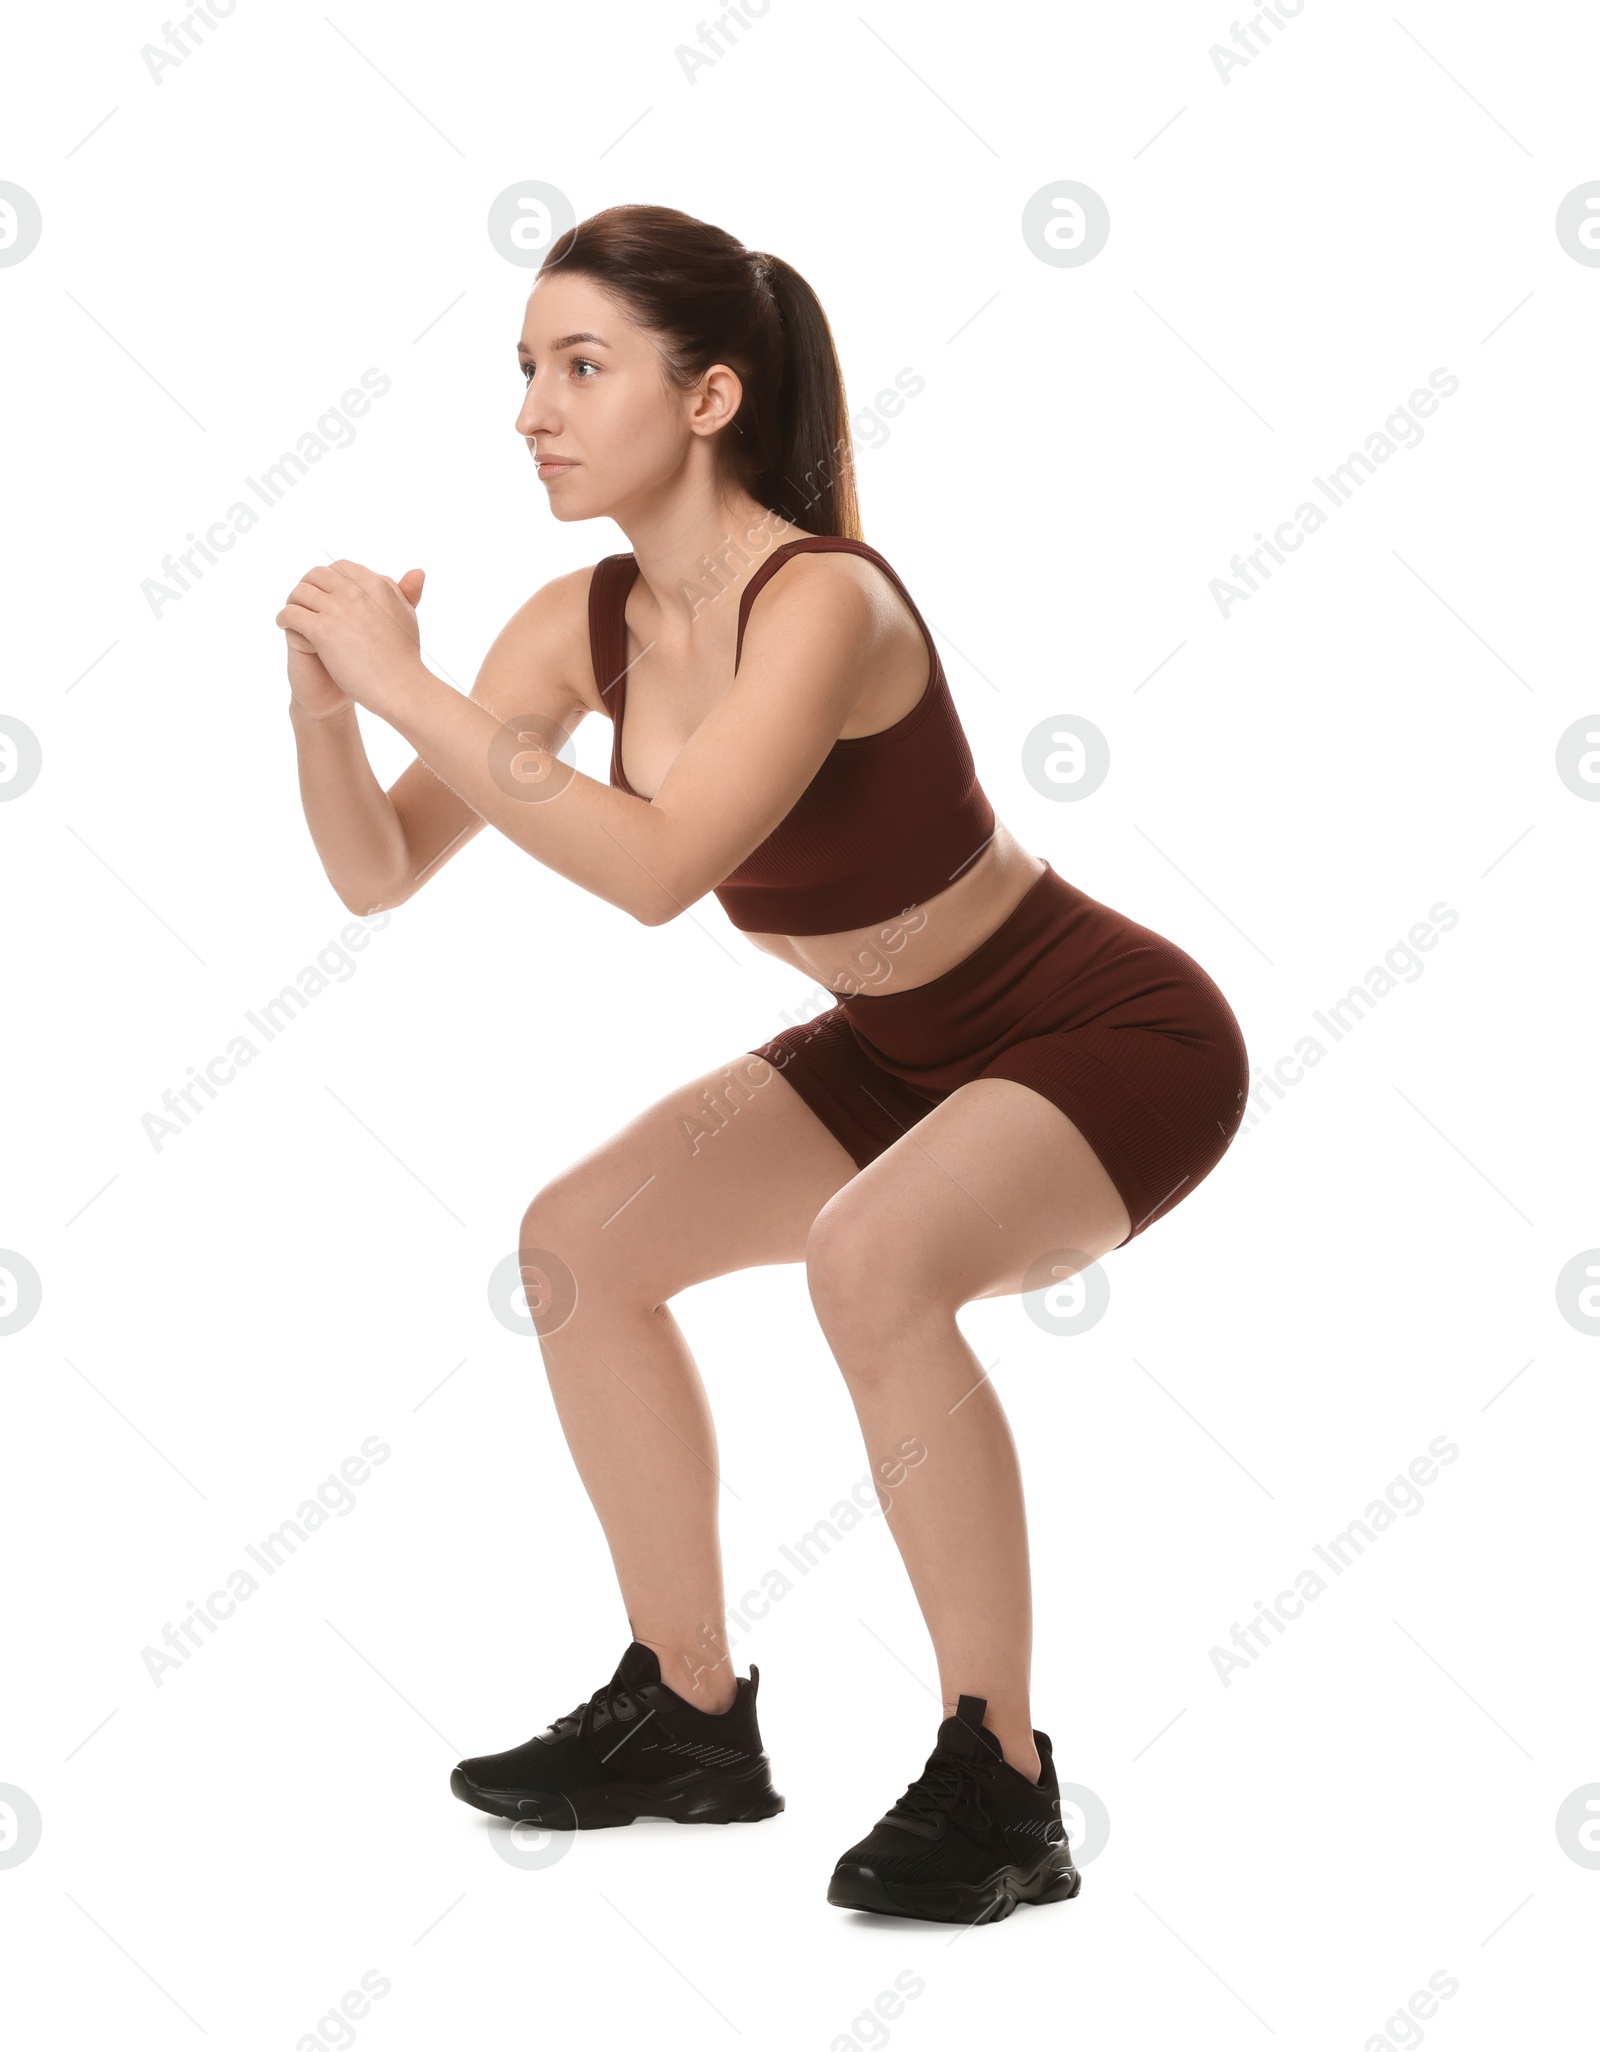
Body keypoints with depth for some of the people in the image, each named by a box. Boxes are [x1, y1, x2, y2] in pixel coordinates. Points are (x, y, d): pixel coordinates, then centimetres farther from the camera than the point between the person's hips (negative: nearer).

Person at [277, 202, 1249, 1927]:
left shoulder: (822, 602, -30)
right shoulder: (583, 623, -7)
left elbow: (656, 869, -41)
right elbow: (380, 872, -6)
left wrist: (409, 688, -36)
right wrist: (322, 698, -24)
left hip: (1116, 1036, -8)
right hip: (907, 1049, 9)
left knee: (871, 1260, -34)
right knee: (581, 1238, 2)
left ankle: (1001, 1786, -19)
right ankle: (691, 1715, 16)